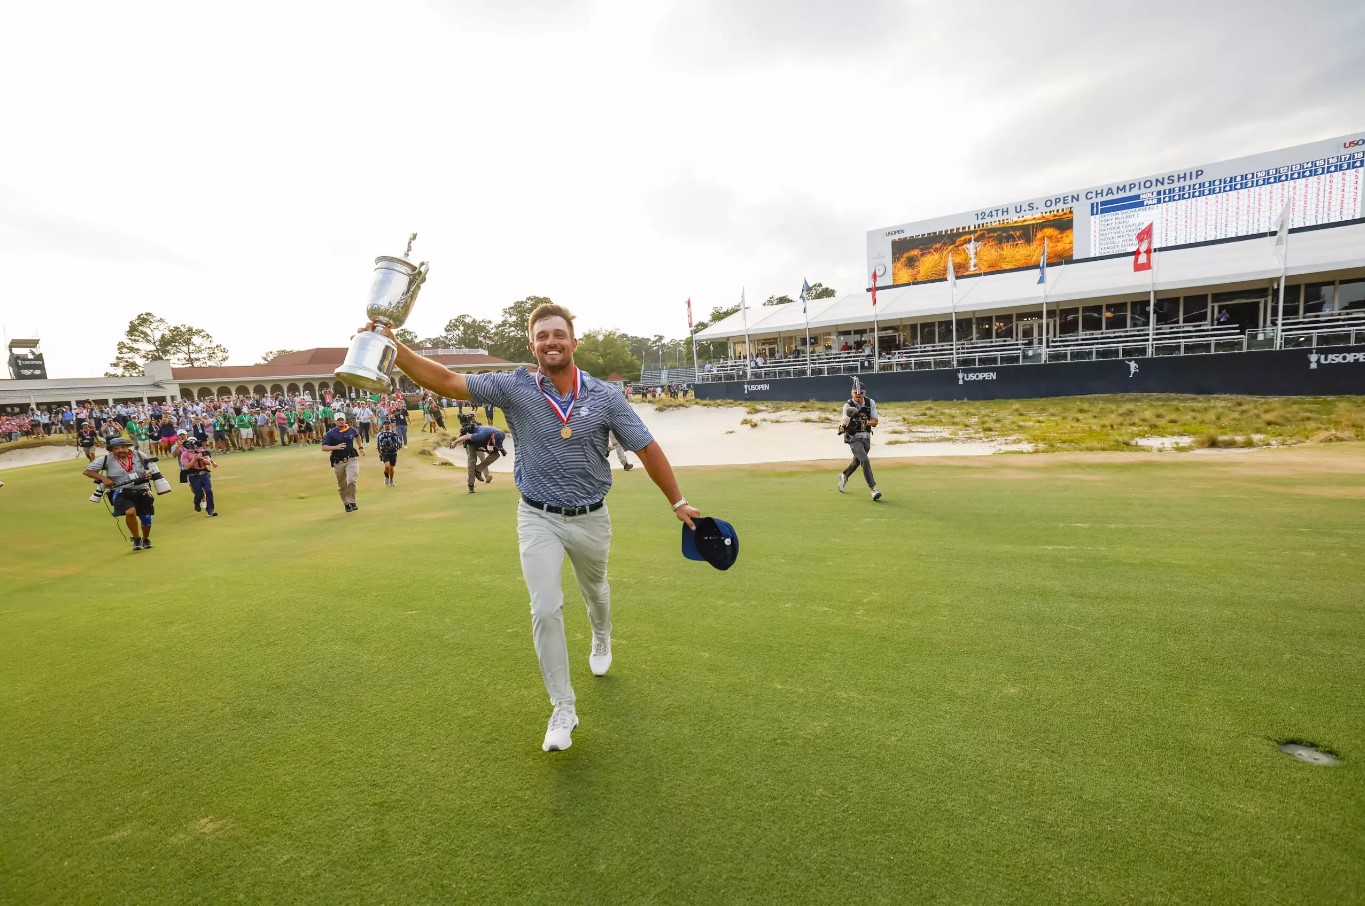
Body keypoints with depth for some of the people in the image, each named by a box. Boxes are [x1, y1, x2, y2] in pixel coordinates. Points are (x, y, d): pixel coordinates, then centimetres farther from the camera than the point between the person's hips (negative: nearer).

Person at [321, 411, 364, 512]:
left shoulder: (352, 430, 1)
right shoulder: (330, 433, -7)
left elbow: (357, 436, 25)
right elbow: (324, 447, -13)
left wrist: (360, 447, 24)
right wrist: (336, 447, -27)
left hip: (351, 459, 0)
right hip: (338, 462, 0)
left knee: (351, 480, -20)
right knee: (342, 485, 11)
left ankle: (352, 502, -7)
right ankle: (346, 504, 28)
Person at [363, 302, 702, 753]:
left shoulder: (605, 395, -11)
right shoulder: (515, 388, -10)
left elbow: (647, 448, -7)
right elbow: (447, 381, -16)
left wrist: (678, 502, -5)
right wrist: (393, 347, -29)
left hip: (591, 518, 1)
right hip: (539, 519, -1)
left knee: (595, 591, 24)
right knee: (546, 607, -10)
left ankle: (601, 640, 58)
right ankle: (563, 707, 8)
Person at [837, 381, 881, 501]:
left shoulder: (871, 403, -3)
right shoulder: (848, 406, -14)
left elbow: (875, 422, -3)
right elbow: (844, 422, -25)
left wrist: (866, 422, -23)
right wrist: (843, 424, -49)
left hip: (866, 437, 5)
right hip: (853, 438, -5)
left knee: (857, 462, 19)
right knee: (864, 460, -21)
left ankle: (844, 476, 48)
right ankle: (873, 489, -20)